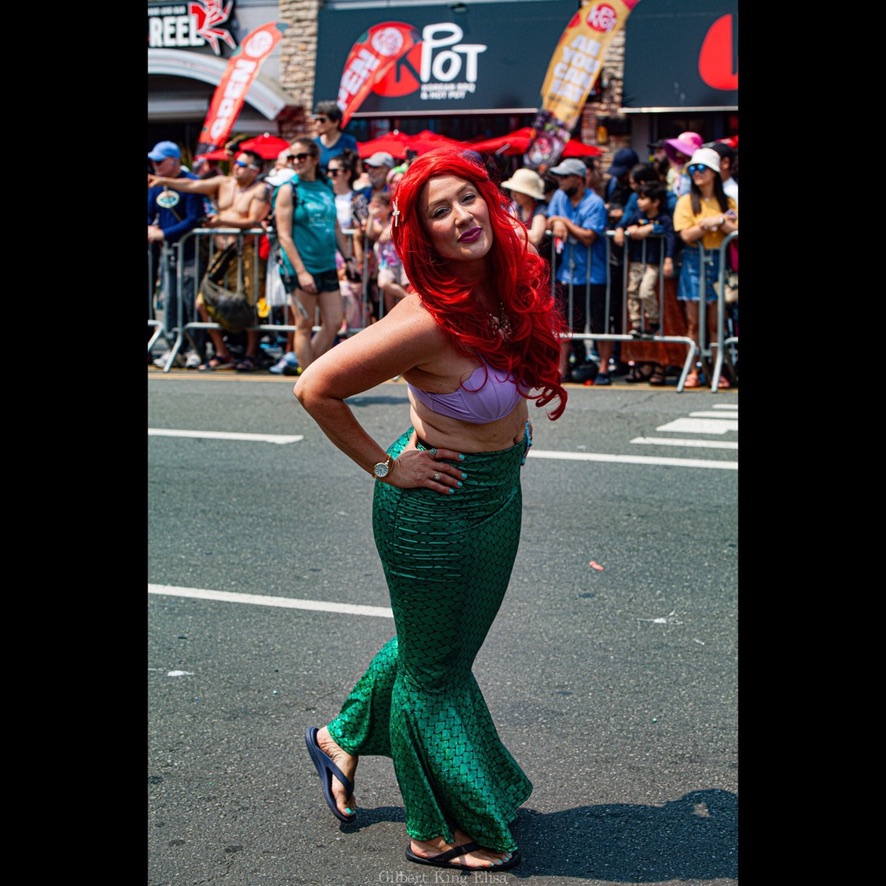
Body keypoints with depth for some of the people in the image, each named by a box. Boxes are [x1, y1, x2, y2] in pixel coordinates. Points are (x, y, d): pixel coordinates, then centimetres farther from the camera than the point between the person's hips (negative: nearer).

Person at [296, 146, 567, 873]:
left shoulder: (510, 285, -6)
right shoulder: (428, 321, -30)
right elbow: (315, 388, -23)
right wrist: (385, 465, -15)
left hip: (498, 495, 8)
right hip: (436, 507, -8)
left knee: (442, 644, 26)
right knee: (436, 670, 11)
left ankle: (343, 738, 50)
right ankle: (441, 834, 31)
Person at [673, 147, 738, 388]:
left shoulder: (727, 202, 9)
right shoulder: (687, 201, 5)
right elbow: (686, 235, -7)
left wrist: (719, 221, -15)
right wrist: (709, 223, -16)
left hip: (718, 262, 1)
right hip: (694, 262, -1)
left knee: (716, 322, 1)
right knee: (694, 322, -1)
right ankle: (693, 371, 2)